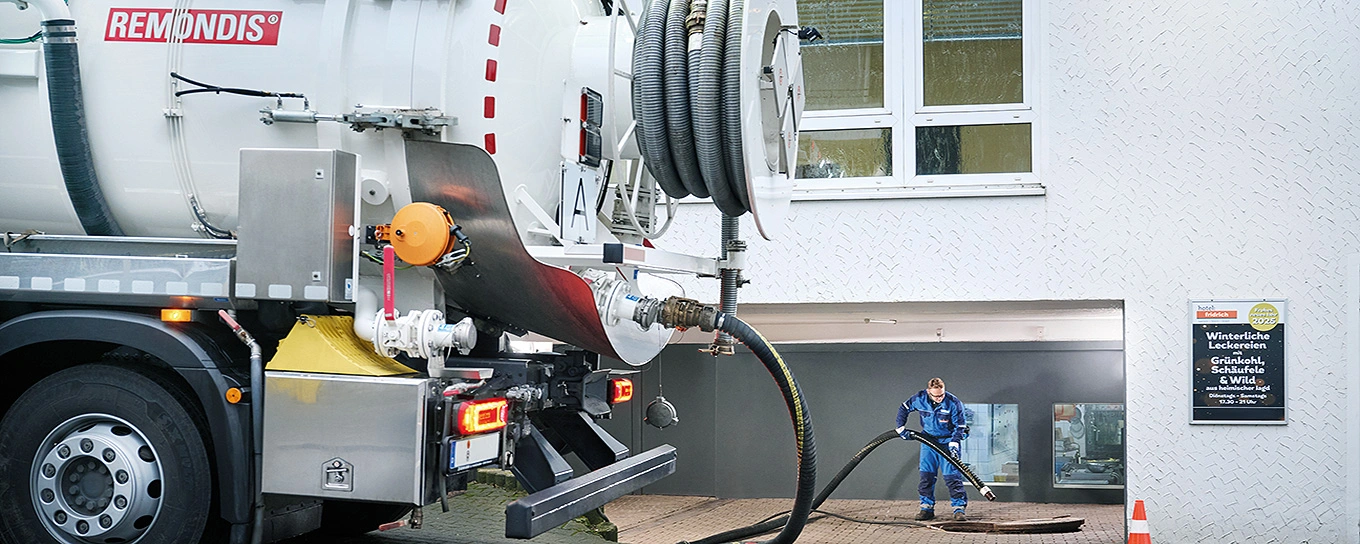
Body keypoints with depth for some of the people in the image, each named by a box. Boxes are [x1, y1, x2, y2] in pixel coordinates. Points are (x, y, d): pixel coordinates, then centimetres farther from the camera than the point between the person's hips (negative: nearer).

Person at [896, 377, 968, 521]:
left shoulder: (953, 403, -20)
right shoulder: (919, 399, -13)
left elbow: (960, 426, -13)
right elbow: (903, 409, 6)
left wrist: (954, 444, -24)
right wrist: (901, 428, 4)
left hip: (948, 441, -3)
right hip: (928, 439, 3)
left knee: (952, 475, -9)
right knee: (926, 475, 1)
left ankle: (959, 509, -4)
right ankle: (927, 508, 10)